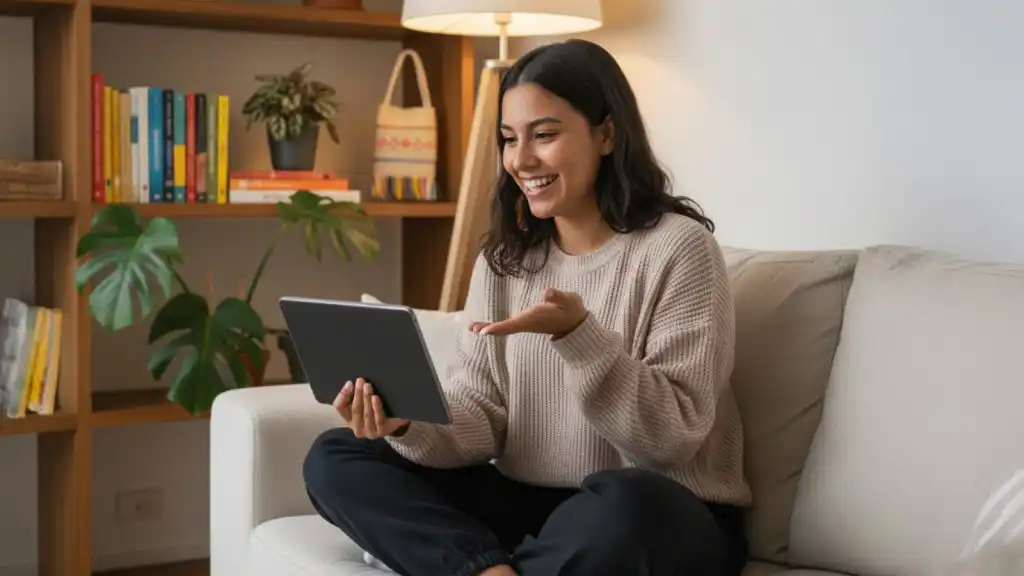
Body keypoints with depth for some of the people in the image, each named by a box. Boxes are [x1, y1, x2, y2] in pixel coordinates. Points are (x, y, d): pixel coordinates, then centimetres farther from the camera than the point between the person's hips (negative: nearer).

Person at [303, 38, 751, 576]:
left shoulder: (678, 247, -10)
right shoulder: (502, 259, 9)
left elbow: (676, 436, -16)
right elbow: (479, 412, 0)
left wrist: (578, 334, -28)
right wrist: (409, 424, -22)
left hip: (663, 520, -6)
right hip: (528, 504, 6)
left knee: (626, 502, -41)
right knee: (334, 459, -6)